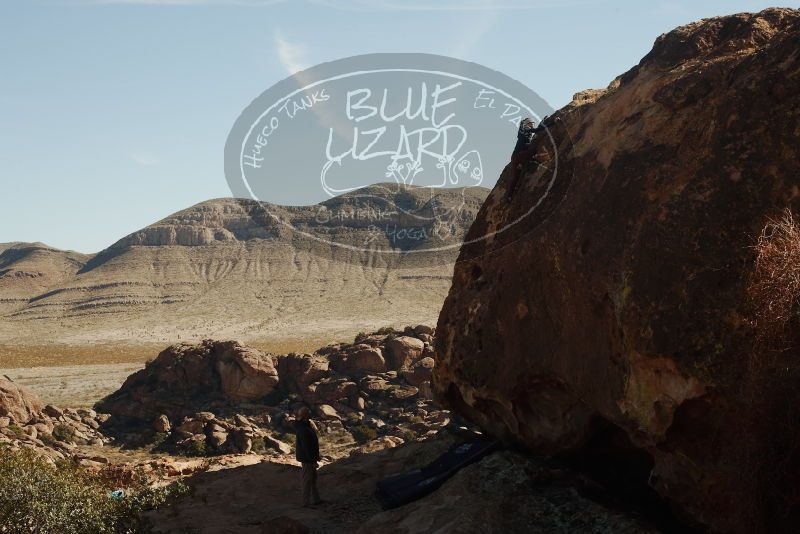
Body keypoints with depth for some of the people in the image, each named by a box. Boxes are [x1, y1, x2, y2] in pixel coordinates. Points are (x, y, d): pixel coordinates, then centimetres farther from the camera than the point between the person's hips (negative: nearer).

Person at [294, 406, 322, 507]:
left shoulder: (306, 425, 6)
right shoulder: (303, 430, -27)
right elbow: (306, 447, -27)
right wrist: (313, 461, -23)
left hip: (309, 457, 10)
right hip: (307, 458, -10)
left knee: (313, 477, 20)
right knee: (307, 479, 1)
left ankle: (315, 499, 31)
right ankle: (306, 502, 11)